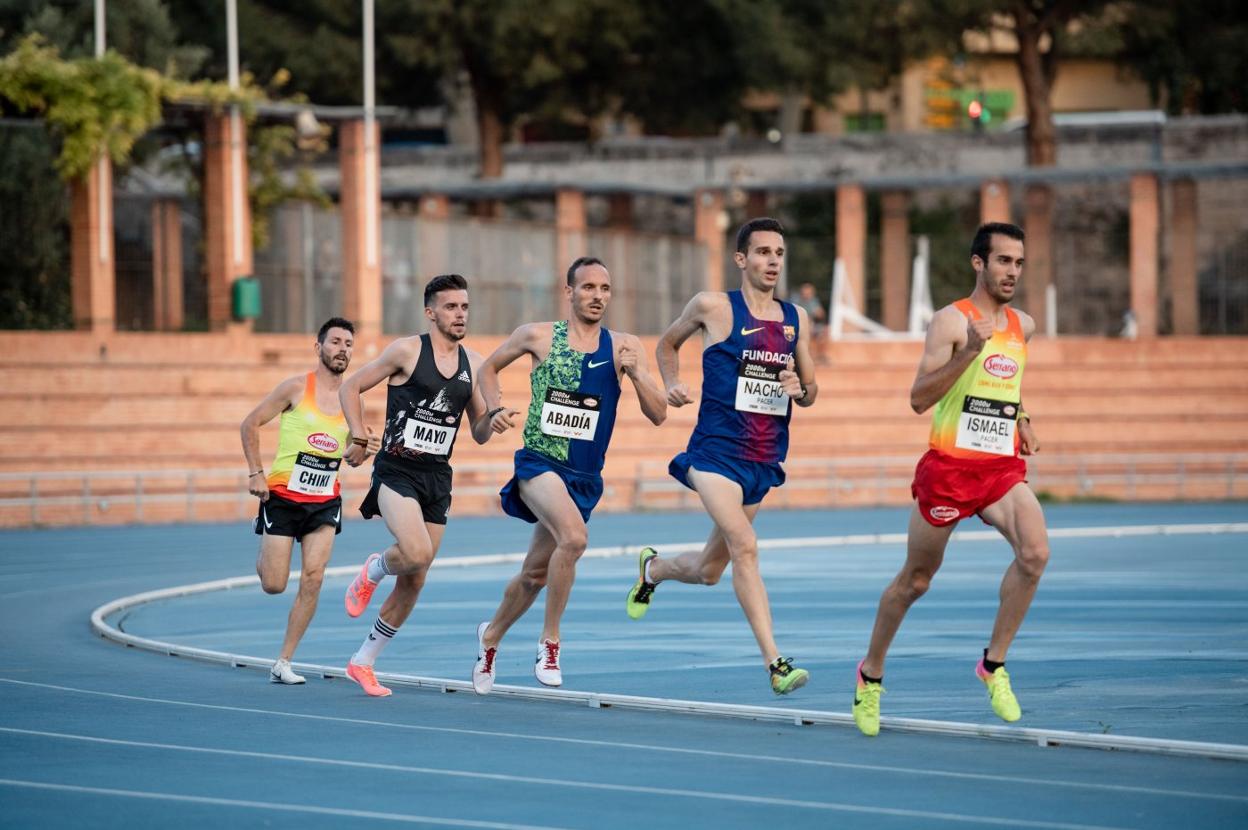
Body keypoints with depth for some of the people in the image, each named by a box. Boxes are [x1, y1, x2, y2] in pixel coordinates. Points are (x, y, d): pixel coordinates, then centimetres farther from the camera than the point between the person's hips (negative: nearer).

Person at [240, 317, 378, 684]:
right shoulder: (297, 388, -9)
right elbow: (250, 424, -3)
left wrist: (363, 449, -7)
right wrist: (255, 473, -11)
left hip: (325, 502, 3)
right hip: (283, 497, -3)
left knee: (313, 579, -11)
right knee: (274, 585, -3)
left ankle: (283, 663, -2)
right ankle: (264, 555, 36)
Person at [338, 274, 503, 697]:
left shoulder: (472, 363, 8)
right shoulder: (408, 351, -7)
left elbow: (479, 434, 14)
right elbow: (351, 387, 1)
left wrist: (490, 416, -8)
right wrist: (359, 439, -9)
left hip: (438, 477, 6)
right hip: (397, 471, -6)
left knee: (414, 581, 7)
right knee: (417, 552, -29)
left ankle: (363, 661, 21)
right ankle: (372, 571, 6)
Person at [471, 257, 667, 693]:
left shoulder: (623, 347, 0)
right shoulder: (538, 336, -3)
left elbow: (658, 415, -3)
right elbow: (489, 367, 15)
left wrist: (635, 374, -19)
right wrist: (495, 410, -2)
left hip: (585, 476, 3)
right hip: (539, 461, -3)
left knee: (536, 574, 14)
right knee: (574, 537, -31)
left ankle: (491, 634, 42)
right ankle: (549, 642, -17)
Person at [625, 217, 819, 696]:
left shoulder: (796, 320, 9)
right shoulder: (714, 307, -3)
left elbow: (810, 393, 17)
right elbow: (668, 342, 15)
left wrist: (799, 388, -7)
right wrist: (671, 384, -3)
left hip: (764, 460, 5)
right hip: (716, 452, -5)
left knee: (709, 570, 16)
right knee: (745, 546, -24)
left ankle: (652, 569, 50)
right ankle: (775, 664, -28)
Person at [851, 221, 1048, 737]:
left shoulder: (1023, 326, 11)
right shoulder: (952, 321, -9)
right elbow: (918, 399, -16)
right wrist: (968, 350, -26)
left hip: (1003, 468, 4)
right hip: (950, 466, -4)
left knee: (1035, 551, -23)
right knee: (915, 580, 7)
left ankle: (994, 664, -10)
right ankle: (871, 673, 29)